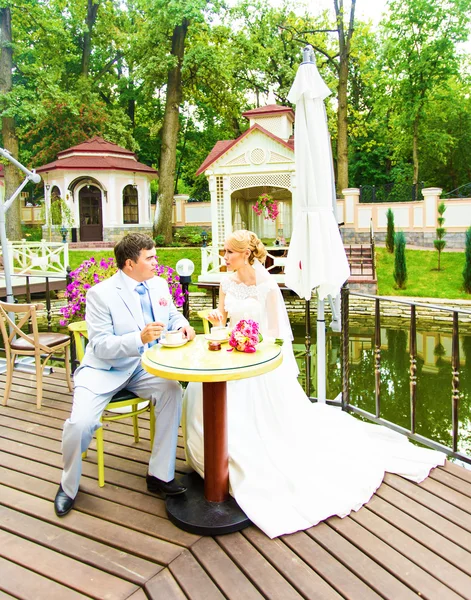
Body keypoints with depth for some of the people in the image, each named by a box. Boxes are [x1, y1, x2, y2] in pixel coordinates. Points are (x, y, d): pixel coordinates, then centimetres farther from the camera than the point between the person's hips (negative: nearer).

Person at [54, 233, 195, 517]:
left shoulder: (159, 285, 3)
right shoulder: (100, 294, -14)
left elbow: (173, 315, 18)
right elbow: (100, 346, -17)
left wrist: (182, 325, -7)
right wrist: (139, 338, -33)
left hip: (145, 366, 4)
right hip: (105, 369, -4)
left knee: (172, 389, -26)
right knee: (80, 423, -22)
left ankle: (160, 475, -11)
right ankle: (69, 486, 11)